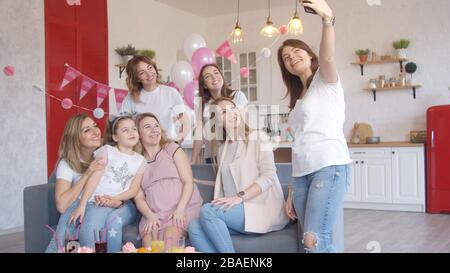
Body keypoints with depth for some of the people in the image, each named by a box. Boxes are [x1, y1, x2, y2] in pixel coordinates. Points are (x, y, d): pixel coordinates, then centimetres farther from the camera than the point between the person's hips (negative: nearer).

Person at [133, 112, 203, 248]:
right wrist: (150, 215, -12)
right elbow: (139, 197, 9)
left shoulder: (172, 149, 9)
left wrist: (179, 209, -15)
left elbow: (188, 182, 0)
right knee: (148, 238, -30)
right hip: (155, 214, 2)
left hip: (184, 208, -1)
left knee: (169, 236, -32)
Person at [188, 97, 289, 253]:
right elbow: (224, 186, 13)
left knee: (207, 210, -27)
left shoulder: (258, 137, 4)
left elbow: (268, 175, -9)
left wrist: (240, 197, -21)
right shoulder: (222, 148, 20)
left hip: (263, 209, -5)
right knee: (194, 228, -21)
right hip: (236, 211, 5)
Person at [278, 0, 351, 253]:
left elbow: (328, 57, -18)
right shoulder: (297, 98, 25)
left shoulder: (326, 80, 7)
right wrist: (294, 192, 14)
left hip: (330, 166, -7)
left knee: (314, 240, -18)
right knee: (313, 242, 2)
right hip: (302, 172, 7)